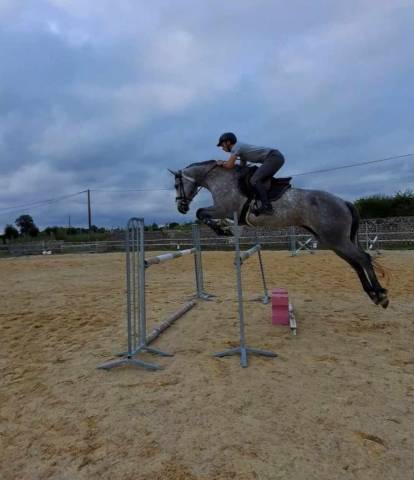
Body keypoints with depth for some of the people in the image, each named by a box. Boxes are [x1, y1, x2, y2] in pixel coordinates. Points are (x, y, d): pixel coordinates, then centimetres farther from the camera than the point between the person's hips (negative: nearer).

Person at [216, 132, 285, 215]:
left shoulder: (236, 146, -4)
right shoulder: (241, 148, 24)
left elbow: (230, 165, -13)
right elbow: (242, 166, 27)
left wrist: (221, 163, 8)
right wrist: (224, 163, 20)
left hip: (274, 157, -11)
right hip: (277, 157, 11)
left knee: (254, 180, -20)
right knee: (260, 180, 18)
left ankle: (266, 207, -25)